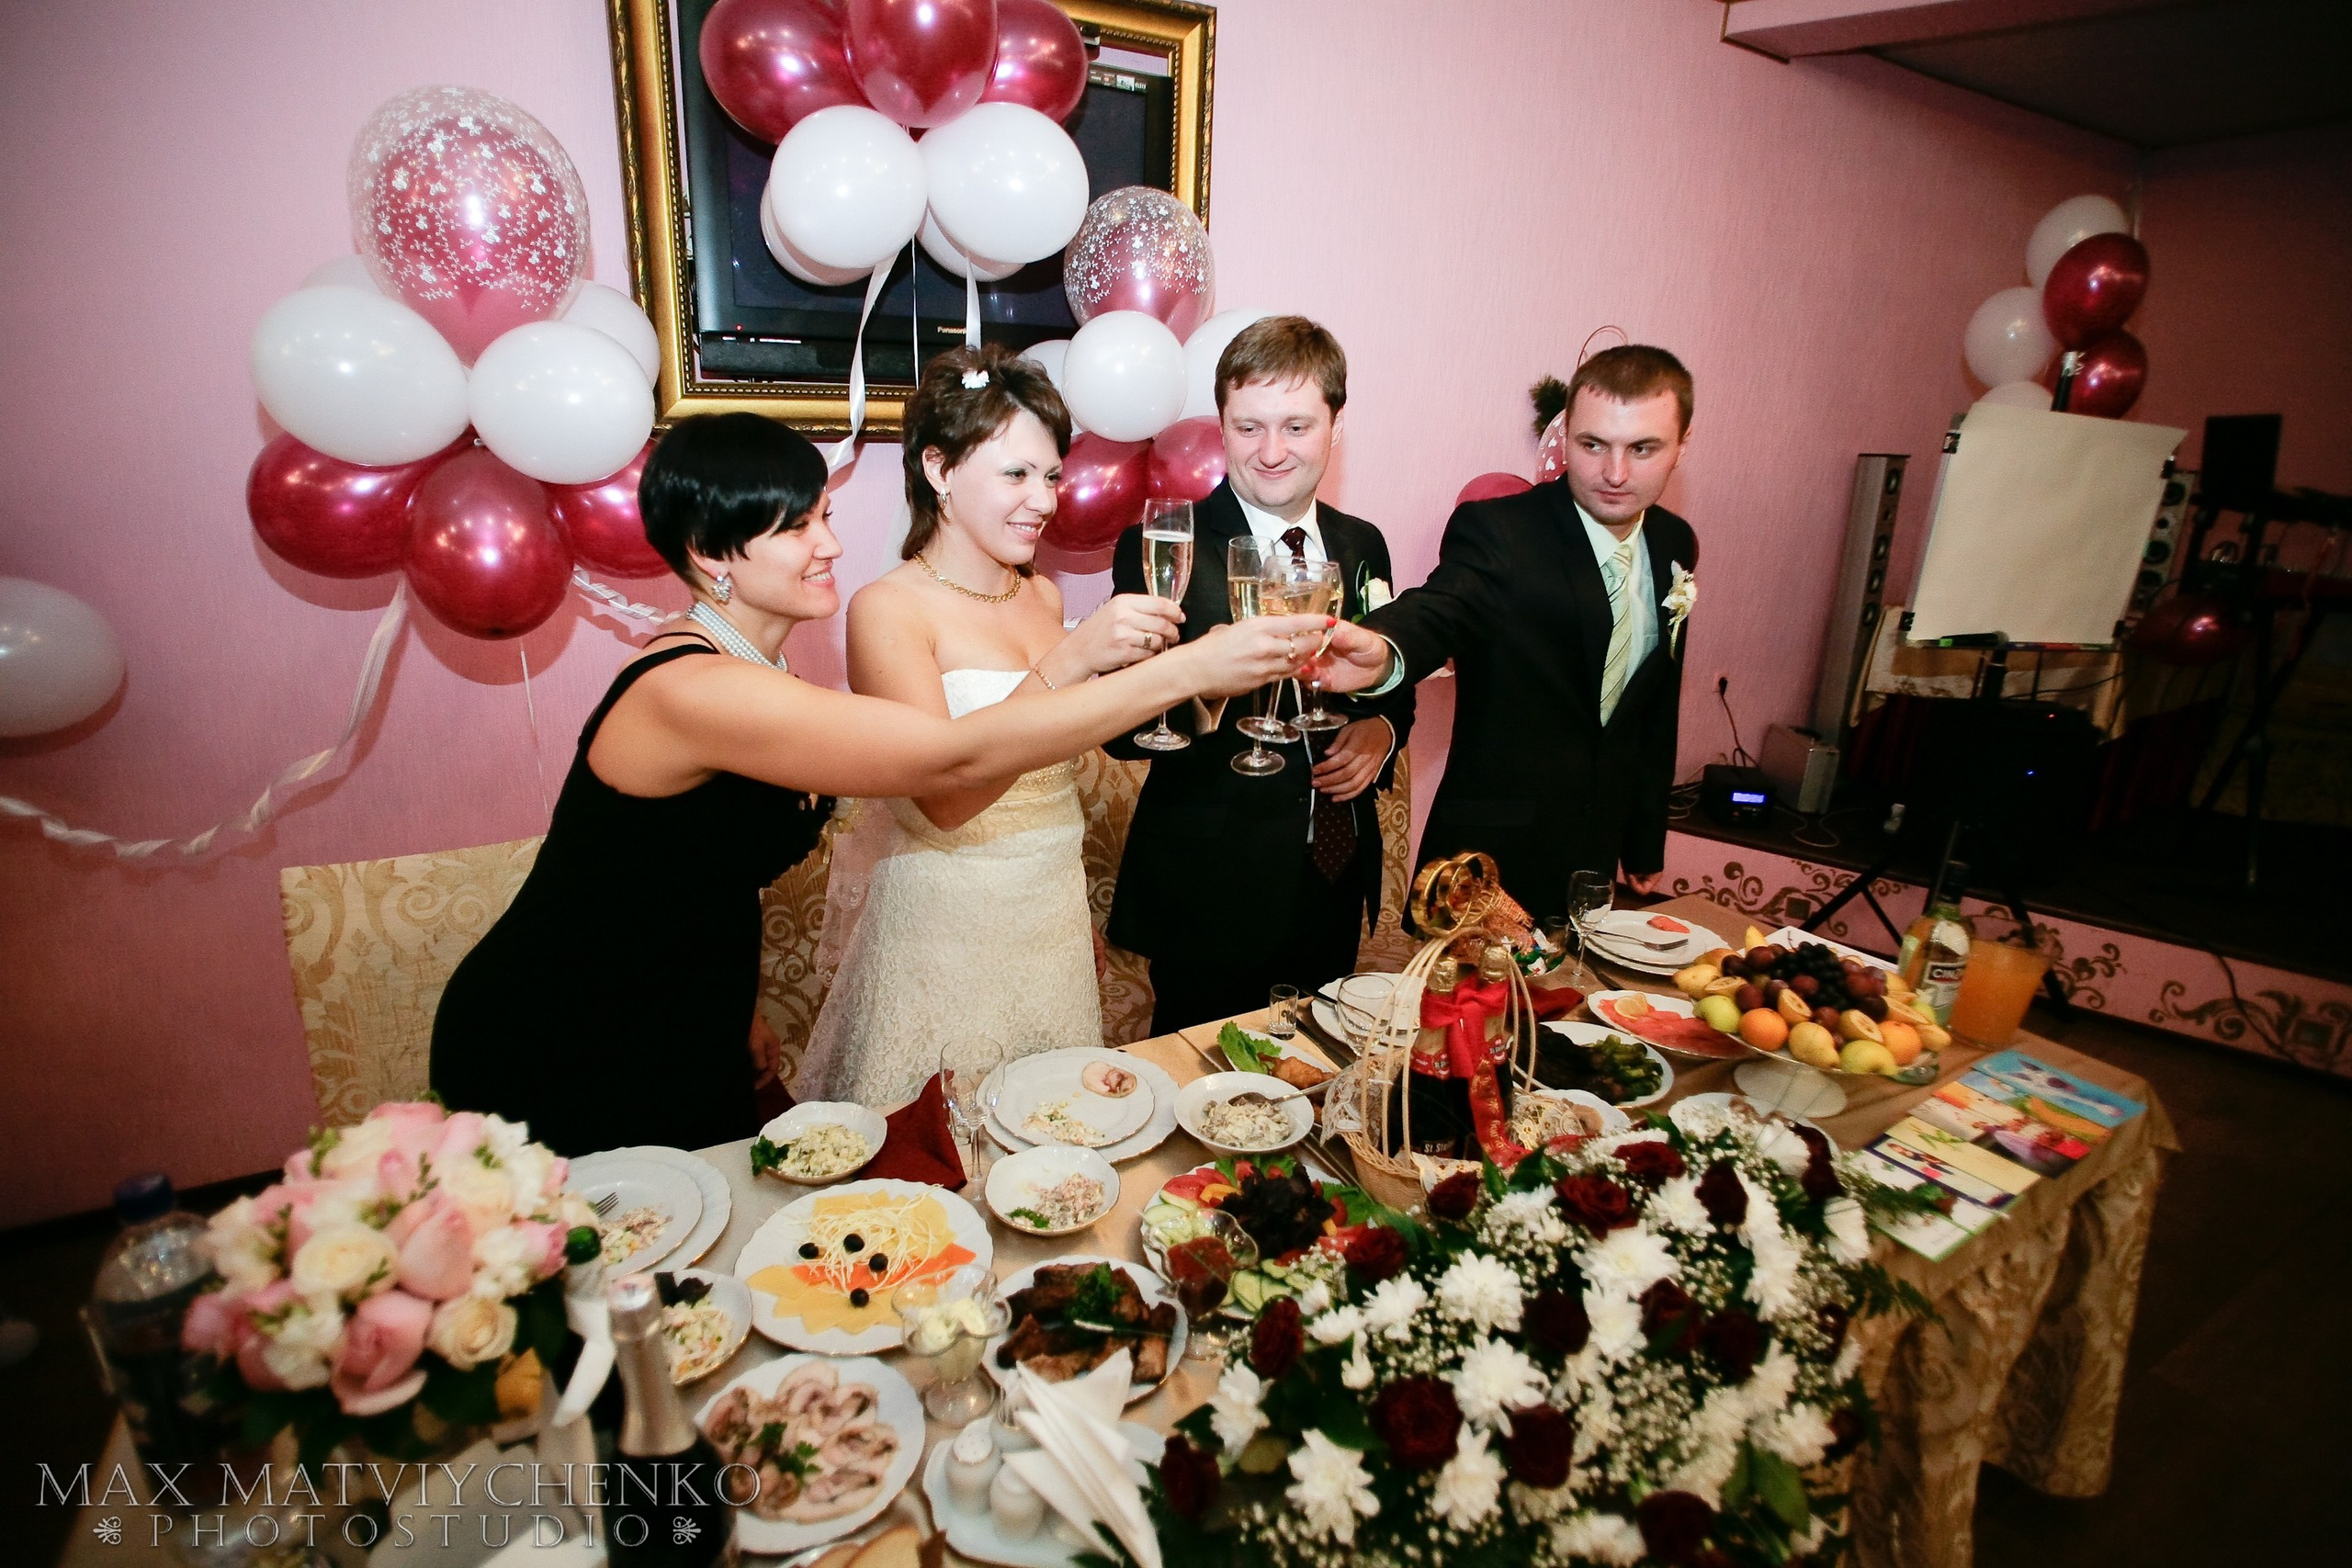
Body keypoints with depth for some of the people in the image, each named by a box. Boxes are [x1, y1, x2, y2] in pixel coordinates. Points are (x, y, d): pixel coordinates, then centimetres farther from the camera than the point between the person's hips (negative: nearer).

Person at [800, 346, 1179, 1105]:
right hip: (947, 928, -5)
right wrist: (1070, 661, -30)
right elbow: (943, 792, -24)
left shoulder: (1044, 595, 6)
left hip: (1055, 921, 6)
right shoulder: (887, 608, -12)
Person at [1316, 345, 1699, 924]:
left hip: (1600, 856, 6)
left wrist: (1647, 850, 12)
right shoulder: (1498, 532, -16)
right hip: (1492, 854, -5)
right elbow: (1440, 609, -37)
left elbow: (1657, 708, 9)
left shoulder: (1675, 545, 2)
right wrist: (1383, 652, -60)